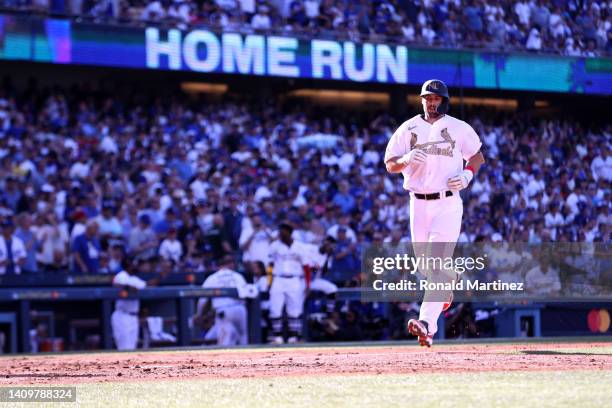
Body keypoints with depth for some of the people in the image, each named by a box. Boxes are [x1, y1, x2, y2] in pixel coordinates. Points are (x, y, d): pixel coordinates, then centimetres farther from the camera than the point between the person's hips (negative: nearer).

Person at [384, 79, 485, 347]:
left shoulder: (459, 128, 3)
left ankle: (427, 324, -27)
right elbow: (390, 164, 3)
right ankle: (447, 286, 47)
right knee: (425, 265, 11)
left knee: (437, 263, -16)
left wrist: (467, 175, -7)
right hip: (418, 204, 3)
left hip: (448, 204, -3)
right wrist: (407, 158, -19)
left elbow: (478, 156, 14)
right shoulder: (408, 129, 6)